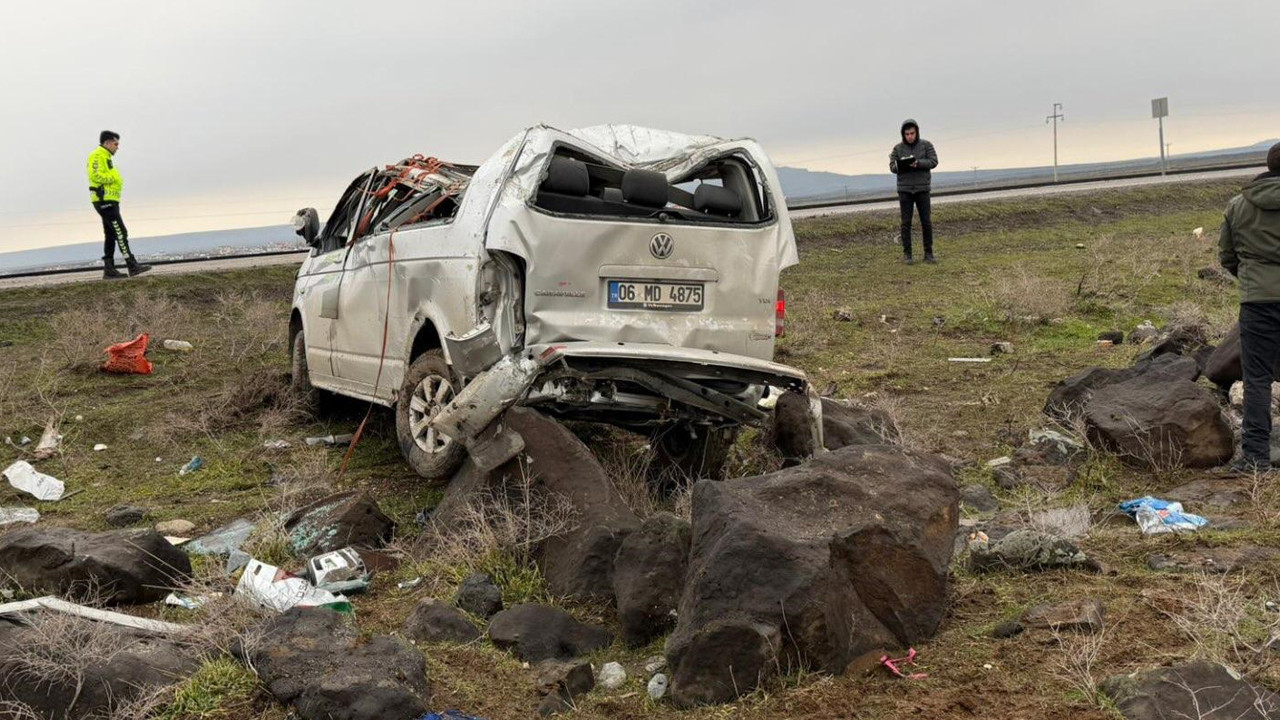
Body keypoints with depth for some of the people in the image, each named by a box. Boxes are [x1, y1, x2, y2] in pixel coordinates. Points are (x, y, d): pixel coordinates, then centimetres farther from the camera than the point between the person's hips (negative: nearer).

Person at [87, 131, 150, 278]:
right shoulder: (97, 155, -9)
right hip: (104, 200, -11)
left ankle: (109, 269, 10)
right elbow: (95, 175, -22)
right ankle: (133, 266, -16)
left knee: (110, 235, 9)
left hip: (109, 201, 11)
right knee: (120, 232, -13)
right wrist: (113, 178, -12)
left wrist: (117, 181, 4)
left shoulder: (106, 157, 23)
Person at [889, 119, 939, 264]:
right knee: (906, 223, 0)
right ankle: (907, 254, 6)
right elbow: (892, 167, 0)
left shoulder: (926, 145, 2)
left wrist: (918, 163, -22)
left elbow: (933, 161, -5)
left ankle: (928, 253, 8)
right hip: (905, 189, 0)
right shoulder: (898, 148, 4)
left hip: (922, 188, 0)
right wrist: (902, 165, -22)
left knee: (926, 222, 0)